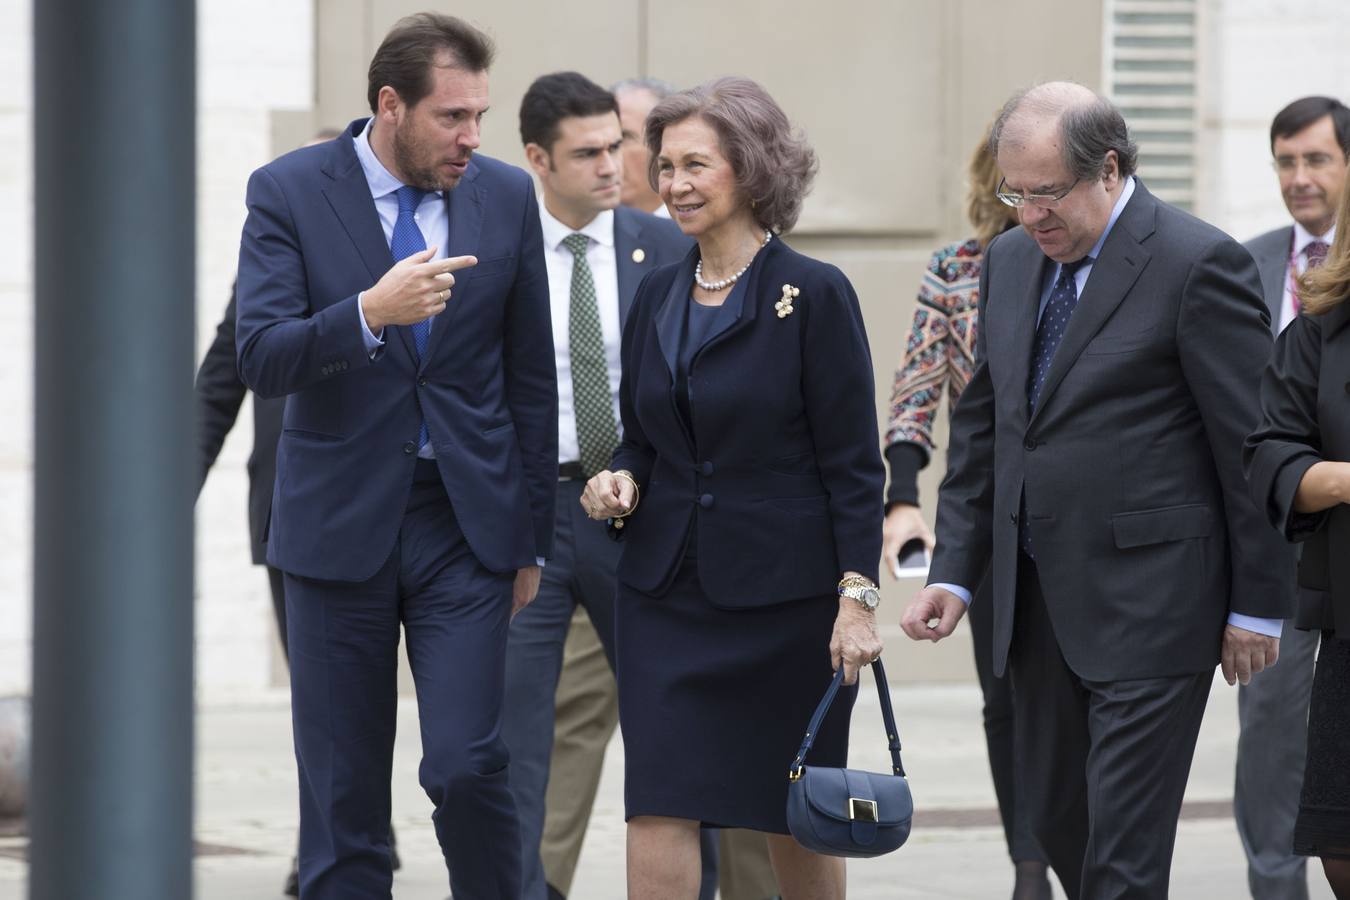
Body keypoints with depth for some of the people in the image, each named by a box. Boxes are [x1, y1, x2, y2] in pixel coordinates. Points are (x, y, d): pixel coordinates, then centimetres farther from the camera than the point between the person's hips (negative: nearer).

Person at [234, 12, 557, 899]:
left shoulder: (507, 197, 2)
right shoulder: (289, 192, -5)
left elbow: (532, 380, 9)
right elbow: (263, 359, -13)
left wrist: (532, 538, 8)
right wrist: (371, 314, -30)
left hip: (467, 524, 1)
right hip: (341, 525, -1)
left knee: (466, 763, -10)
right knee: (342, 790, 4)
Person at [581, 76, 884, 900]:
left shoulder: (814, 295, -7)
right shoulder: (658, 294, 9)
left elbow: (854, 463, -8)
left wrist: (857, 596, -14)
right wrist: (619, 483, -3)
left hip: (783, 591, -4)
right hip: (666, 592, 4)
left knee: (798, 821, 7)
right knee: (658, 809, -6)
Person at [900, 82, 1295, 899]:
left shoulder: (1199, 264, -12)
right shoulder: (1011, 262, 10)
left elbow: (1255, 447, -10)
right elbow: (982, 428, 16)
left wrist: (1258, 605, -8)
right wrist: (956, 573, 8)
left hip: (1149, 605, -7)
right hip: (1040, 603, 7)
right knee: (1055, 816, 14)